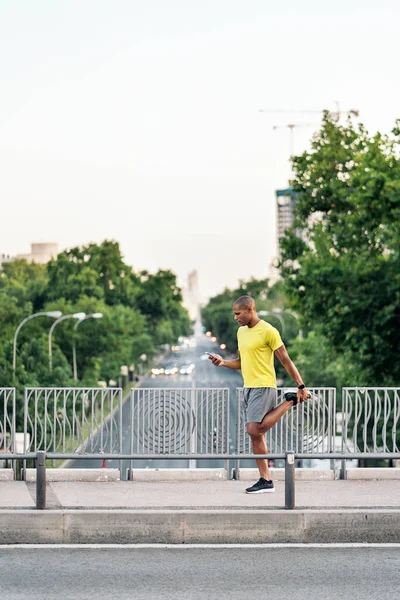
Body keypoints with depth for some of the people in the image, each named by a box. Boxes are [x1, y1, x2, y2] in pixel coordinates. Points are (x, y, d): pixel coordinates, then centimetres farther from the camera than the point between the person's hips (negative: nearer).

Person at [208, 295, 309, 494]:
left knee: (255, 430, -19)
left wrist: (301, 386, -9)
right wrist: (223, 362, 4)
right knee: (255, 435, 5)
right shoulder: (241, 332, 15)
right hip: (248, 387, 8)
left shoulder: (268, 331, -10)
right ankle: (266, 480, 8)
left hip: (263, 387, -8)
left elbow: (286, 360, -8)